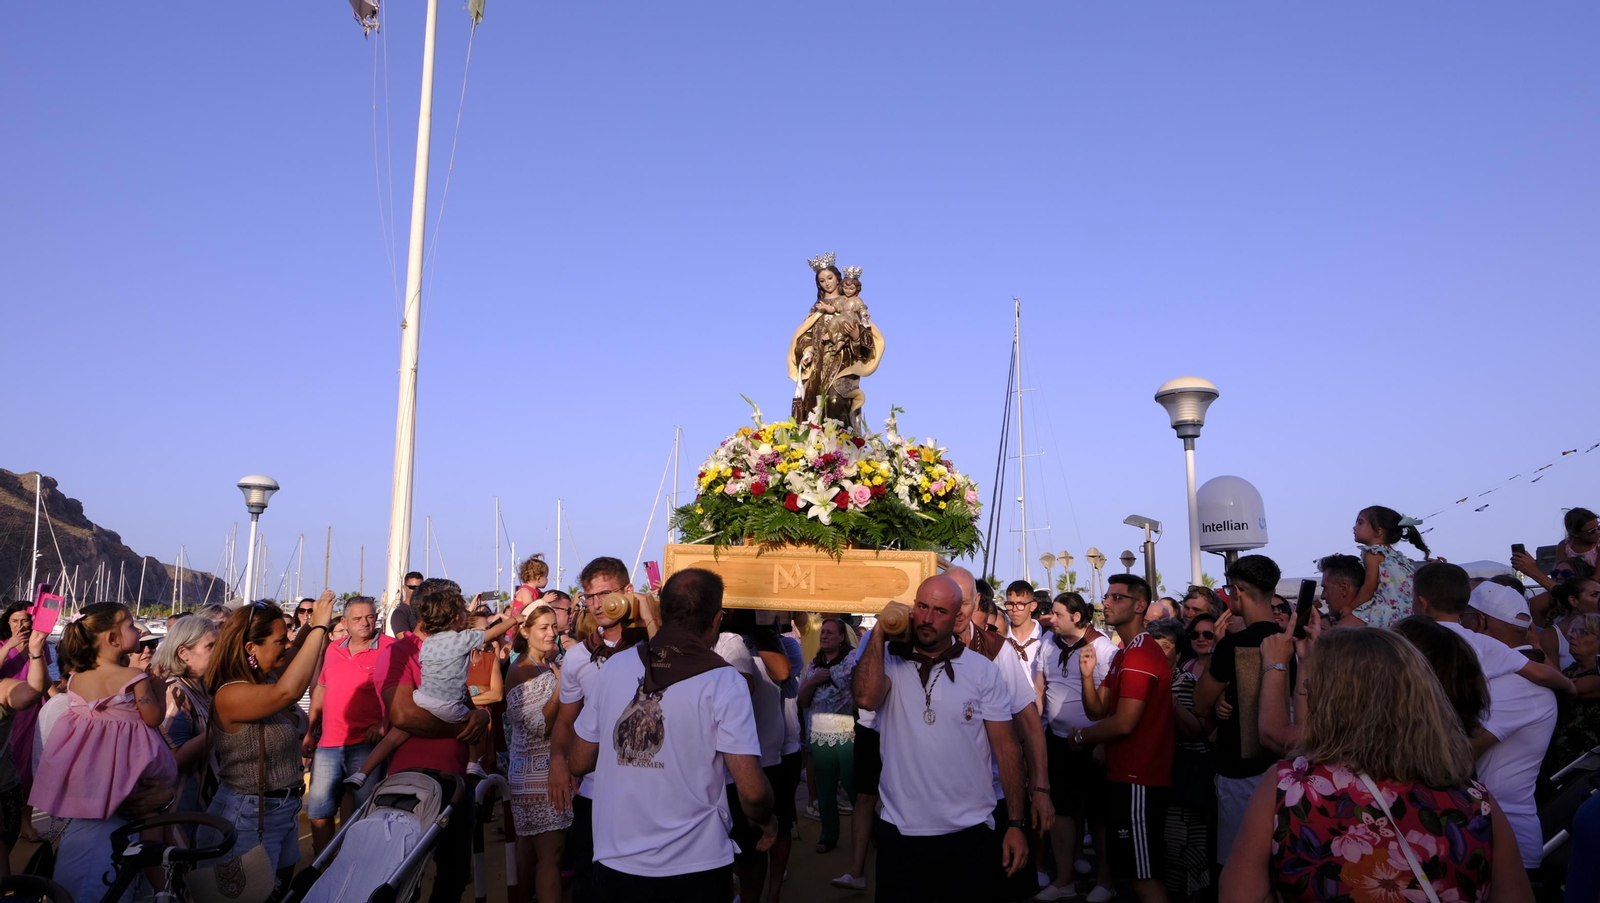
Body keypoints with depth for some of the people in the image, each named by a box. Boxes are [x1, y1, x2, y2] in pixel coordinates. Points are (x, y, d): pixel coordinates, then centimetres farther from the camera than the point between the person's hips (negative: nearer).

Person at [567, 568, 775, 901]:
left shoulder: (613, 667, -2)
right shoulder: (724, 682, -13)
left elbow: (578, 762, 7)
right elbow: (752, 792, -17)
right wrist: (765, 820, 4)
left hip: (616, 863, 3)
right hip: (695, 867, -2)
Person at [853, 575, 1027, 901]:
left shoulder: (983, 670, -2)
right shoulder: (889, 660, -2)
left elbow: (1006, 749, 0)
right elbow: (866, 698, -23)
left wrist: (1015, 824, -3)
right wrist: (880, 632, -16)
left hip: (969, 834, 0)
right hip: (900, 833, 0)